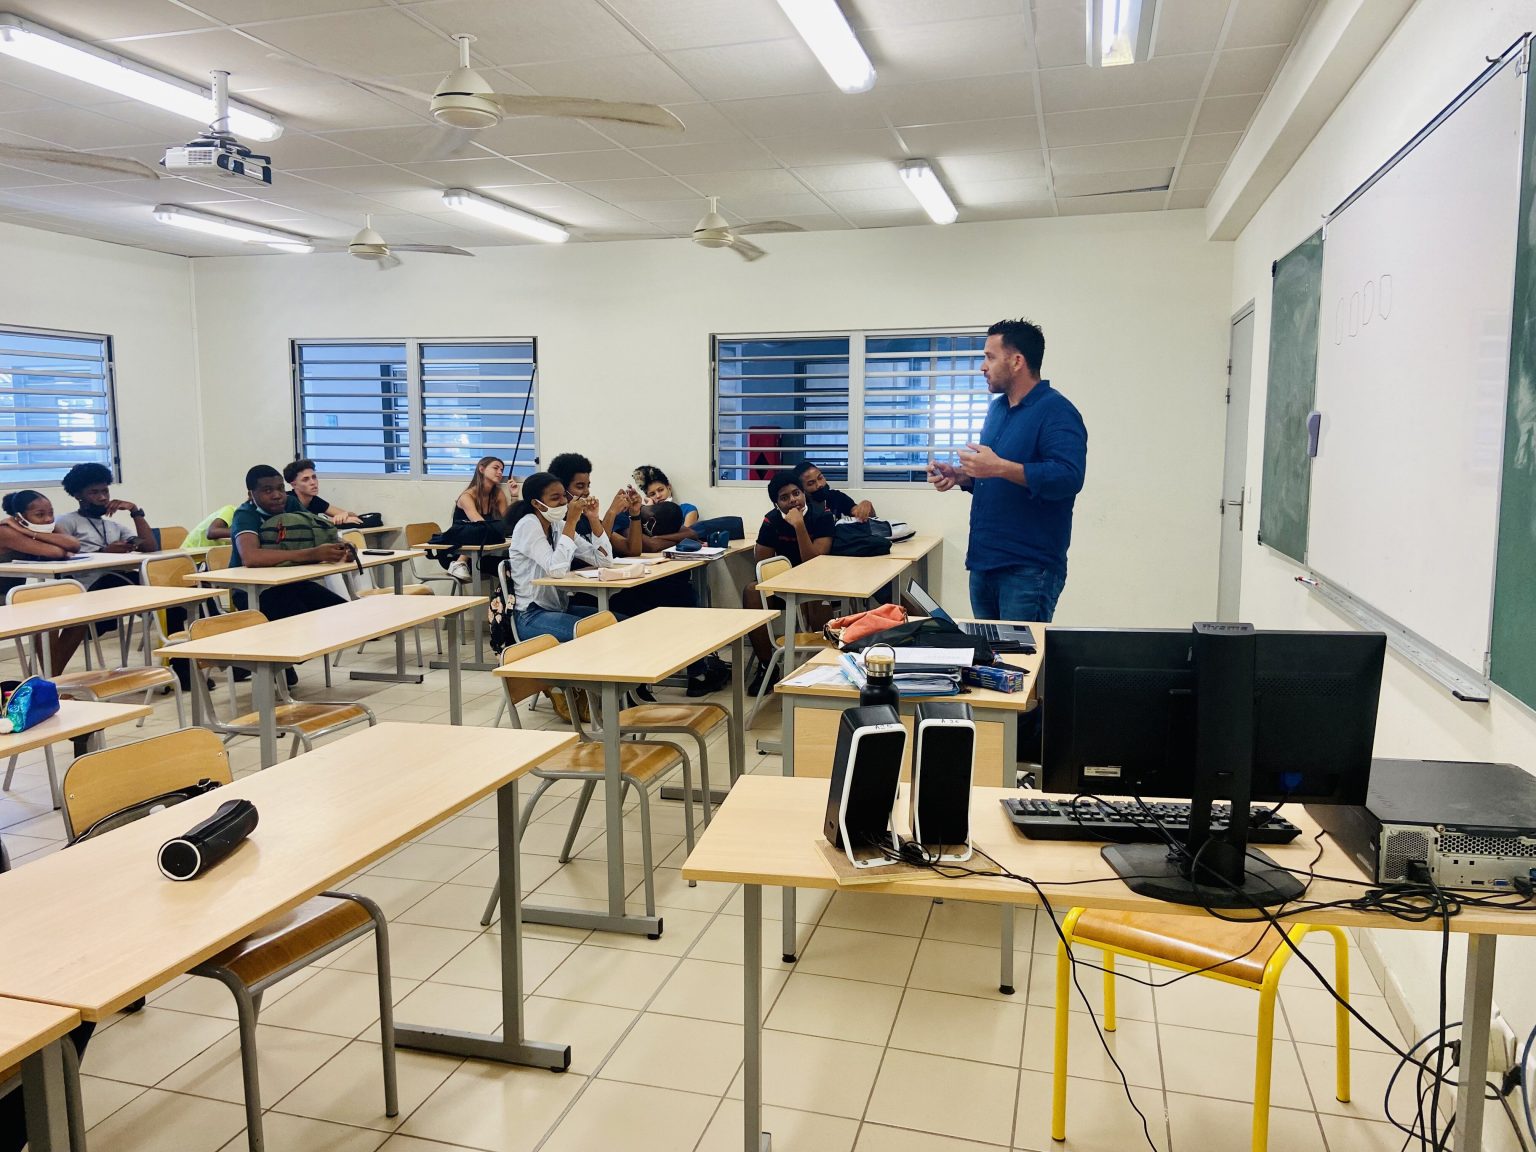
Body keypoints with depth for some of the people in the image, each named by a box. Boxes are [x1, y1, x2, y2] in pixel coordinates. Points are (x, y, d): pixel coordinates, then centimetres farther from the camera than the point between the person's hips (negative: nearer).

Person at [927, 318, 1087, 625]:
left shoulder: (1057, 411, -13)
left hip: (1028, 568, -9)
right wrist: (958, 476, 5)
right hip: (983, 562, 9)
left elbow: (1068, 478, -26)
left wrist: (999, 467, -29)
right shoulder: (998, 408, 14)